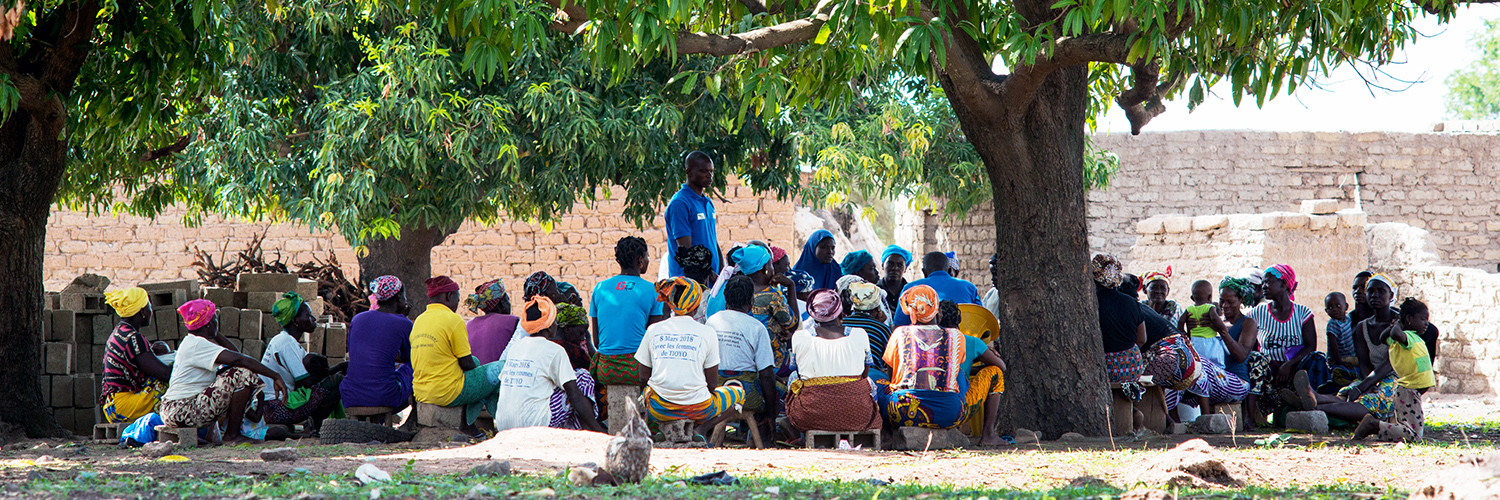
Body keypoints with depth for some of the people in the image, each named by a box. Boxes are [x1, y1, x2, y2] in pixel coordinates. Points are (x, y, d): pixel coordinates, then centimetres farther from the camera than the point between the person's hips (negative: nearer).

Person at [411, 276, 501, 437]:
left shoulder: (419, 320, 11)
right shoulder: (453, 320, -12)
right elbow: (466, 364, -10)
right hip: (448, 393, -8)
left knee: (475, 363, 31)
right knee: (502, 369, 2)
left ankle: (469, 424, 23)